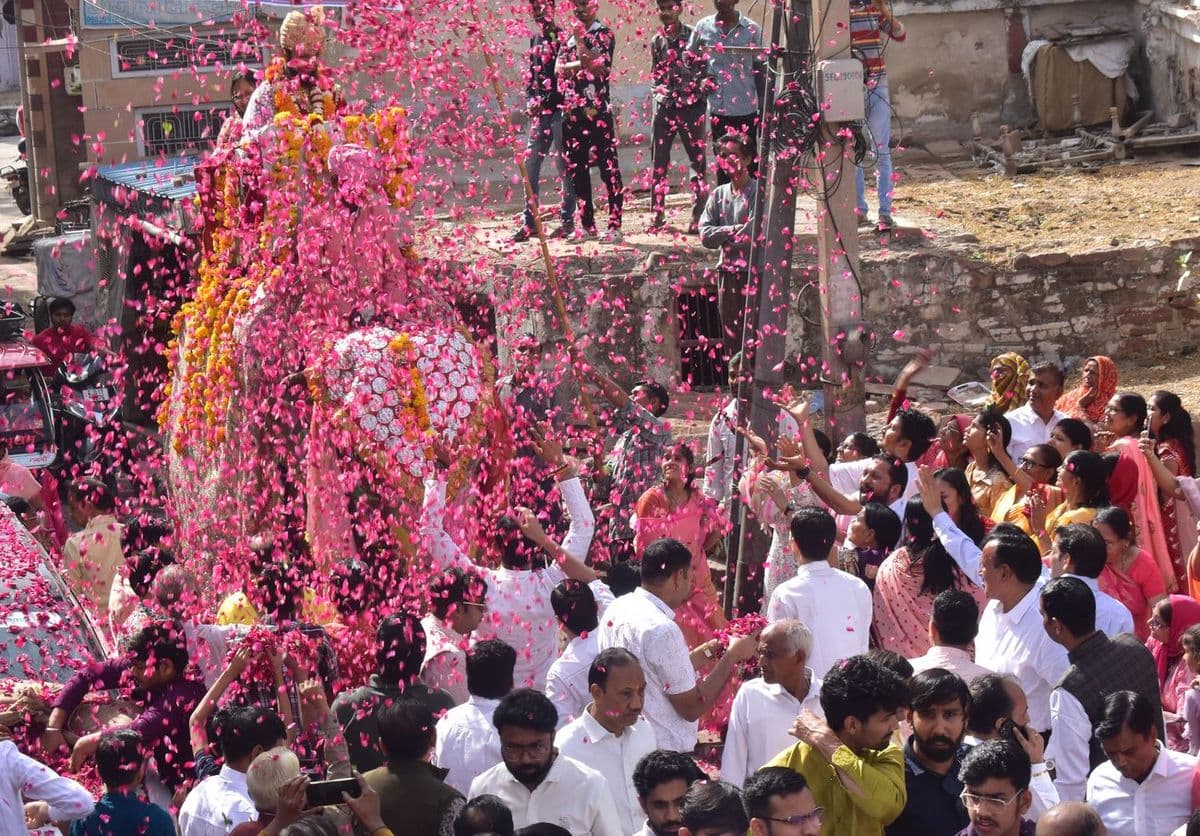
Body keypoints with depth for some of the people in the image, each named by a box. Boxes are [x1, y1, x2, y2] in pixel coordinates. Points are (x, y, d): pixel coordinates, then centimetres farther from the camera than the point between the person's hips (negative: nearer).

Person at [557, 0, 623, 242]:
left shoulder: (603, 34, -1)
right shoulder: (570, 37, 17)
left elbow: (595, 63, -16)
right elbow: (559, 68, 4)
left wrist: (579, 39, -10)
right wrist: (581, 64, -12)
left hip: (596, 111, -7)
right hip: (572, 111, 7)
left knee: (609, 168, -8)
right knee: (576, 169, 9)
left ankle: (615, 225, -10)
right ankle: (587, 224, 16)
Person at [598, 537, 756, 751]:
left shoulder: (617, 609, 4)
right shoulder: (662, 630, -22)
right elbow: (691, 708, -16)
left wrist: (710, 649, 14)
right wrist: (732, 656, -9)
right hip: (664, 750, -9)